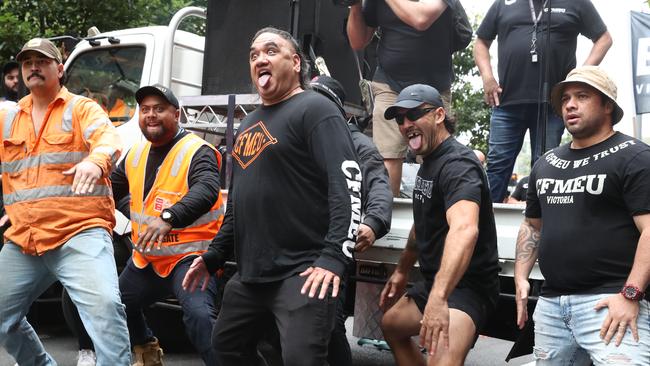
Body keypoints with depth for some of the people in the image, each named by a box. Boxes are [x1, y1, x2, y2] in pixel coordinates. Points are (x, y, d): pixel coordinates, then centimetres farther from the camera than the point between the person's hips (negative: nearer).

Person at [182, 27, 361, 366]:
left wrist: (334, 258, -26)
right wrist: (213, 255, 21)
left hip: (301, 273, -9)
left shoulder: (315, 109, -6)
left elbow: (347, 185, -17)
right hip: (249, 274, 9)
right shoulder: (248, 124, 21)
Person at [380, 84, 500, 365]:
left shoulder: (457, 163, -23)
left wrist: (439, 297, -53)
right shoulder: (428, 162, 10)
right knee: (391, 324, 29)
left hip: (466, 285, -10)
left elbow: (464, 229, -42)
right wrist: (402, 271, 30)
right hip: (434, 281, 11)